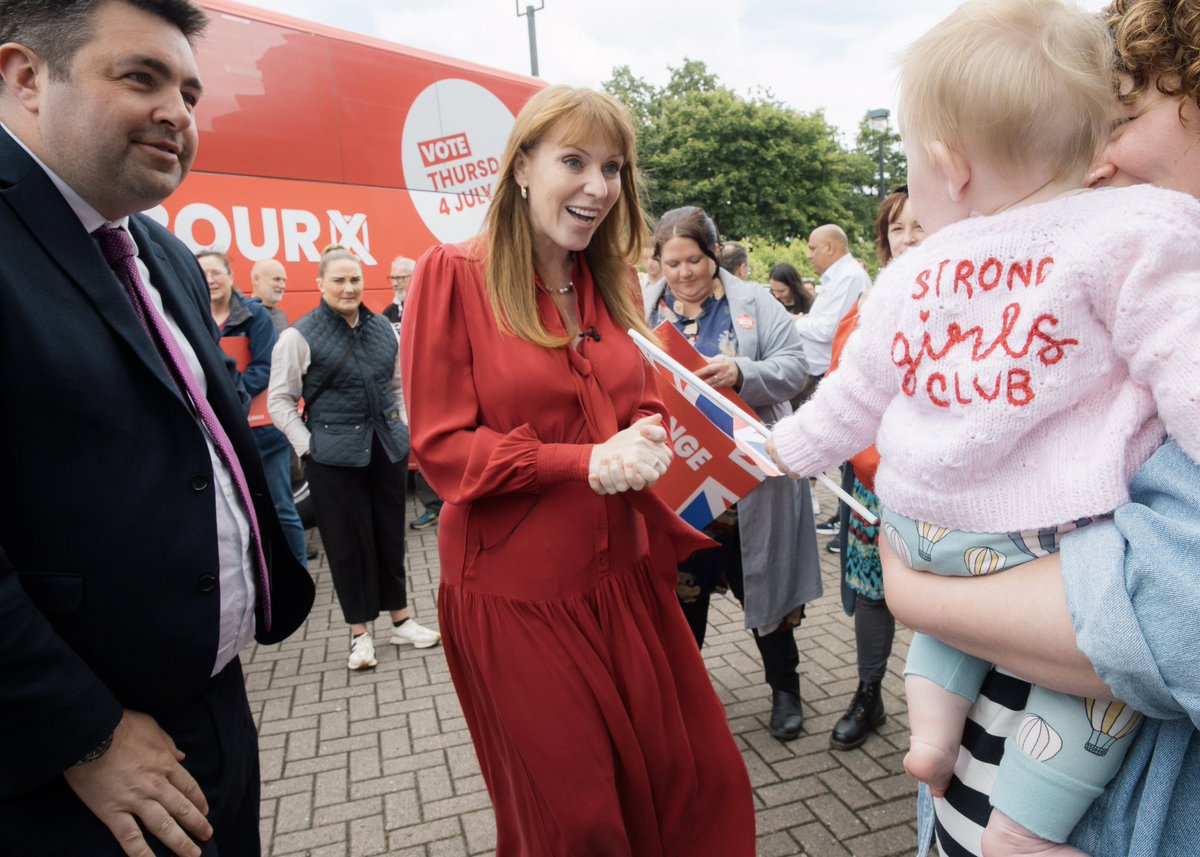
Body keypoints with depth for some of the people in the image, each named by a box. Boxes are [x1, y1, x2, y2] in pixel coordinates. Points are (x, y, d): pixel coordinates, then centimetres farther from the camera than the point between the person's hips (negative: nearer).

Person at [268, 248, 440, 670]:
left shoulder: (383, 328, 8)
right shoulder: (299, 336, -6)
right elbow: (280, 400, -2)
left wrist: (402, 428, 11)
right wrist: (307, 446, -8)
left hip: (387, 447, 4)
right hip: (334, 455, -4)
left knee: (391, 534, 12)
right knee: (346, 542, 5)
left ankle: (401, 619, 27)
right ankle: (360, 632, 20)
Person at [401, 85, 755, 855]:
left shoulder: (612, 280, 7)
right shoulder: (455, 275, -11)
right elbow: (441, 444, -12)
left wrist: (645, 444, -11)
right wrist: (586, 464, -23)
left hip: (624, 575, 5)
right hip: (517, 593, -5)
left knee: (700, 777, 15)